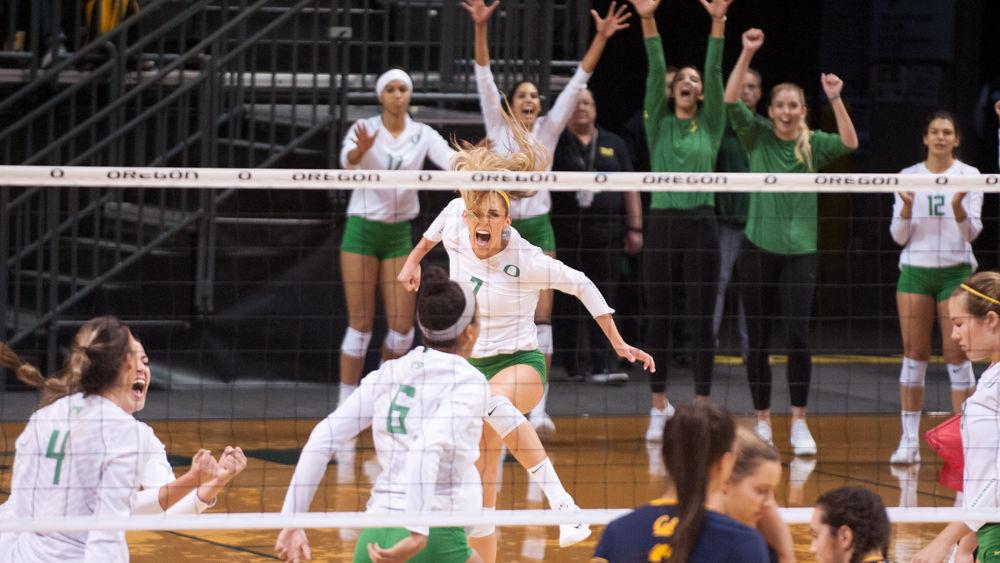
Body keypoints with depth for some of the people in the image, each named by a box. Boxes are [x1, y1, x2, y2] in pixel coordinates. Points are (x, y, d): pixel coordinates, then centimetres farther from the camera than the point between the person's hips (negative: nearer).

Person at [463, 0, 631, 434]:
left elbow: (577, 83, -2)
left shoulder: (548, 129, 5)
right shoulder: (498, 127, 2)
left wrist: (600, 39, -12)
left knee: (541, 318, -7)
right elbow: (484, 77, -7)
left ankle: (539, 407, -8)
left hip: (538, 228, 1)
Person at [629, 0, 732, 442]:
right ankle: (658, 405, 14)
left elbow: (714, 72, -3)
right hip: (661, 224, 0)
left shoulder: (711, 123, 8)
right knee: (658, 318, 4)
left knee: (700, 320, 0)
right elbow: (655, 70, -3)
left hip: (700, 226, 0)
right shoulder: (658, 122, 8)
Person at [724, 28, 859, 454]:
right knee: (758, 339, 4)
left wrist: (835, 99, -22)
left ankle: (799, 424, -4)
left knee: (797, 337, -10)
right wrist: (747, 53, -19)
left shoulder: (813, 144, 4)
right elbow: (731, 101, -11)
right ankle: (762, 422, 14)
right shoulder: (757, 138, 2)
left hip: (800, 251, 0)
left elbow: (849, 144, -14)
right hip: (758, 248, 1)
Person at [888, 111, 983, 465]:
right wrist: (907, 208, -15)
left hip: (955, 271, -2)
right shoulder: (908, 177, 6)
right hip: (914, 272, 2)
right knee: (914, 354, 1)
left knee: (957, 355, -4)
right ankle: (909, 441, 4)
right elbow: (899, 235, 4)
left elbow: (973, 231, -6)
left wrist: (958, 207, -25)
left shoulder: (969, 176, 0)